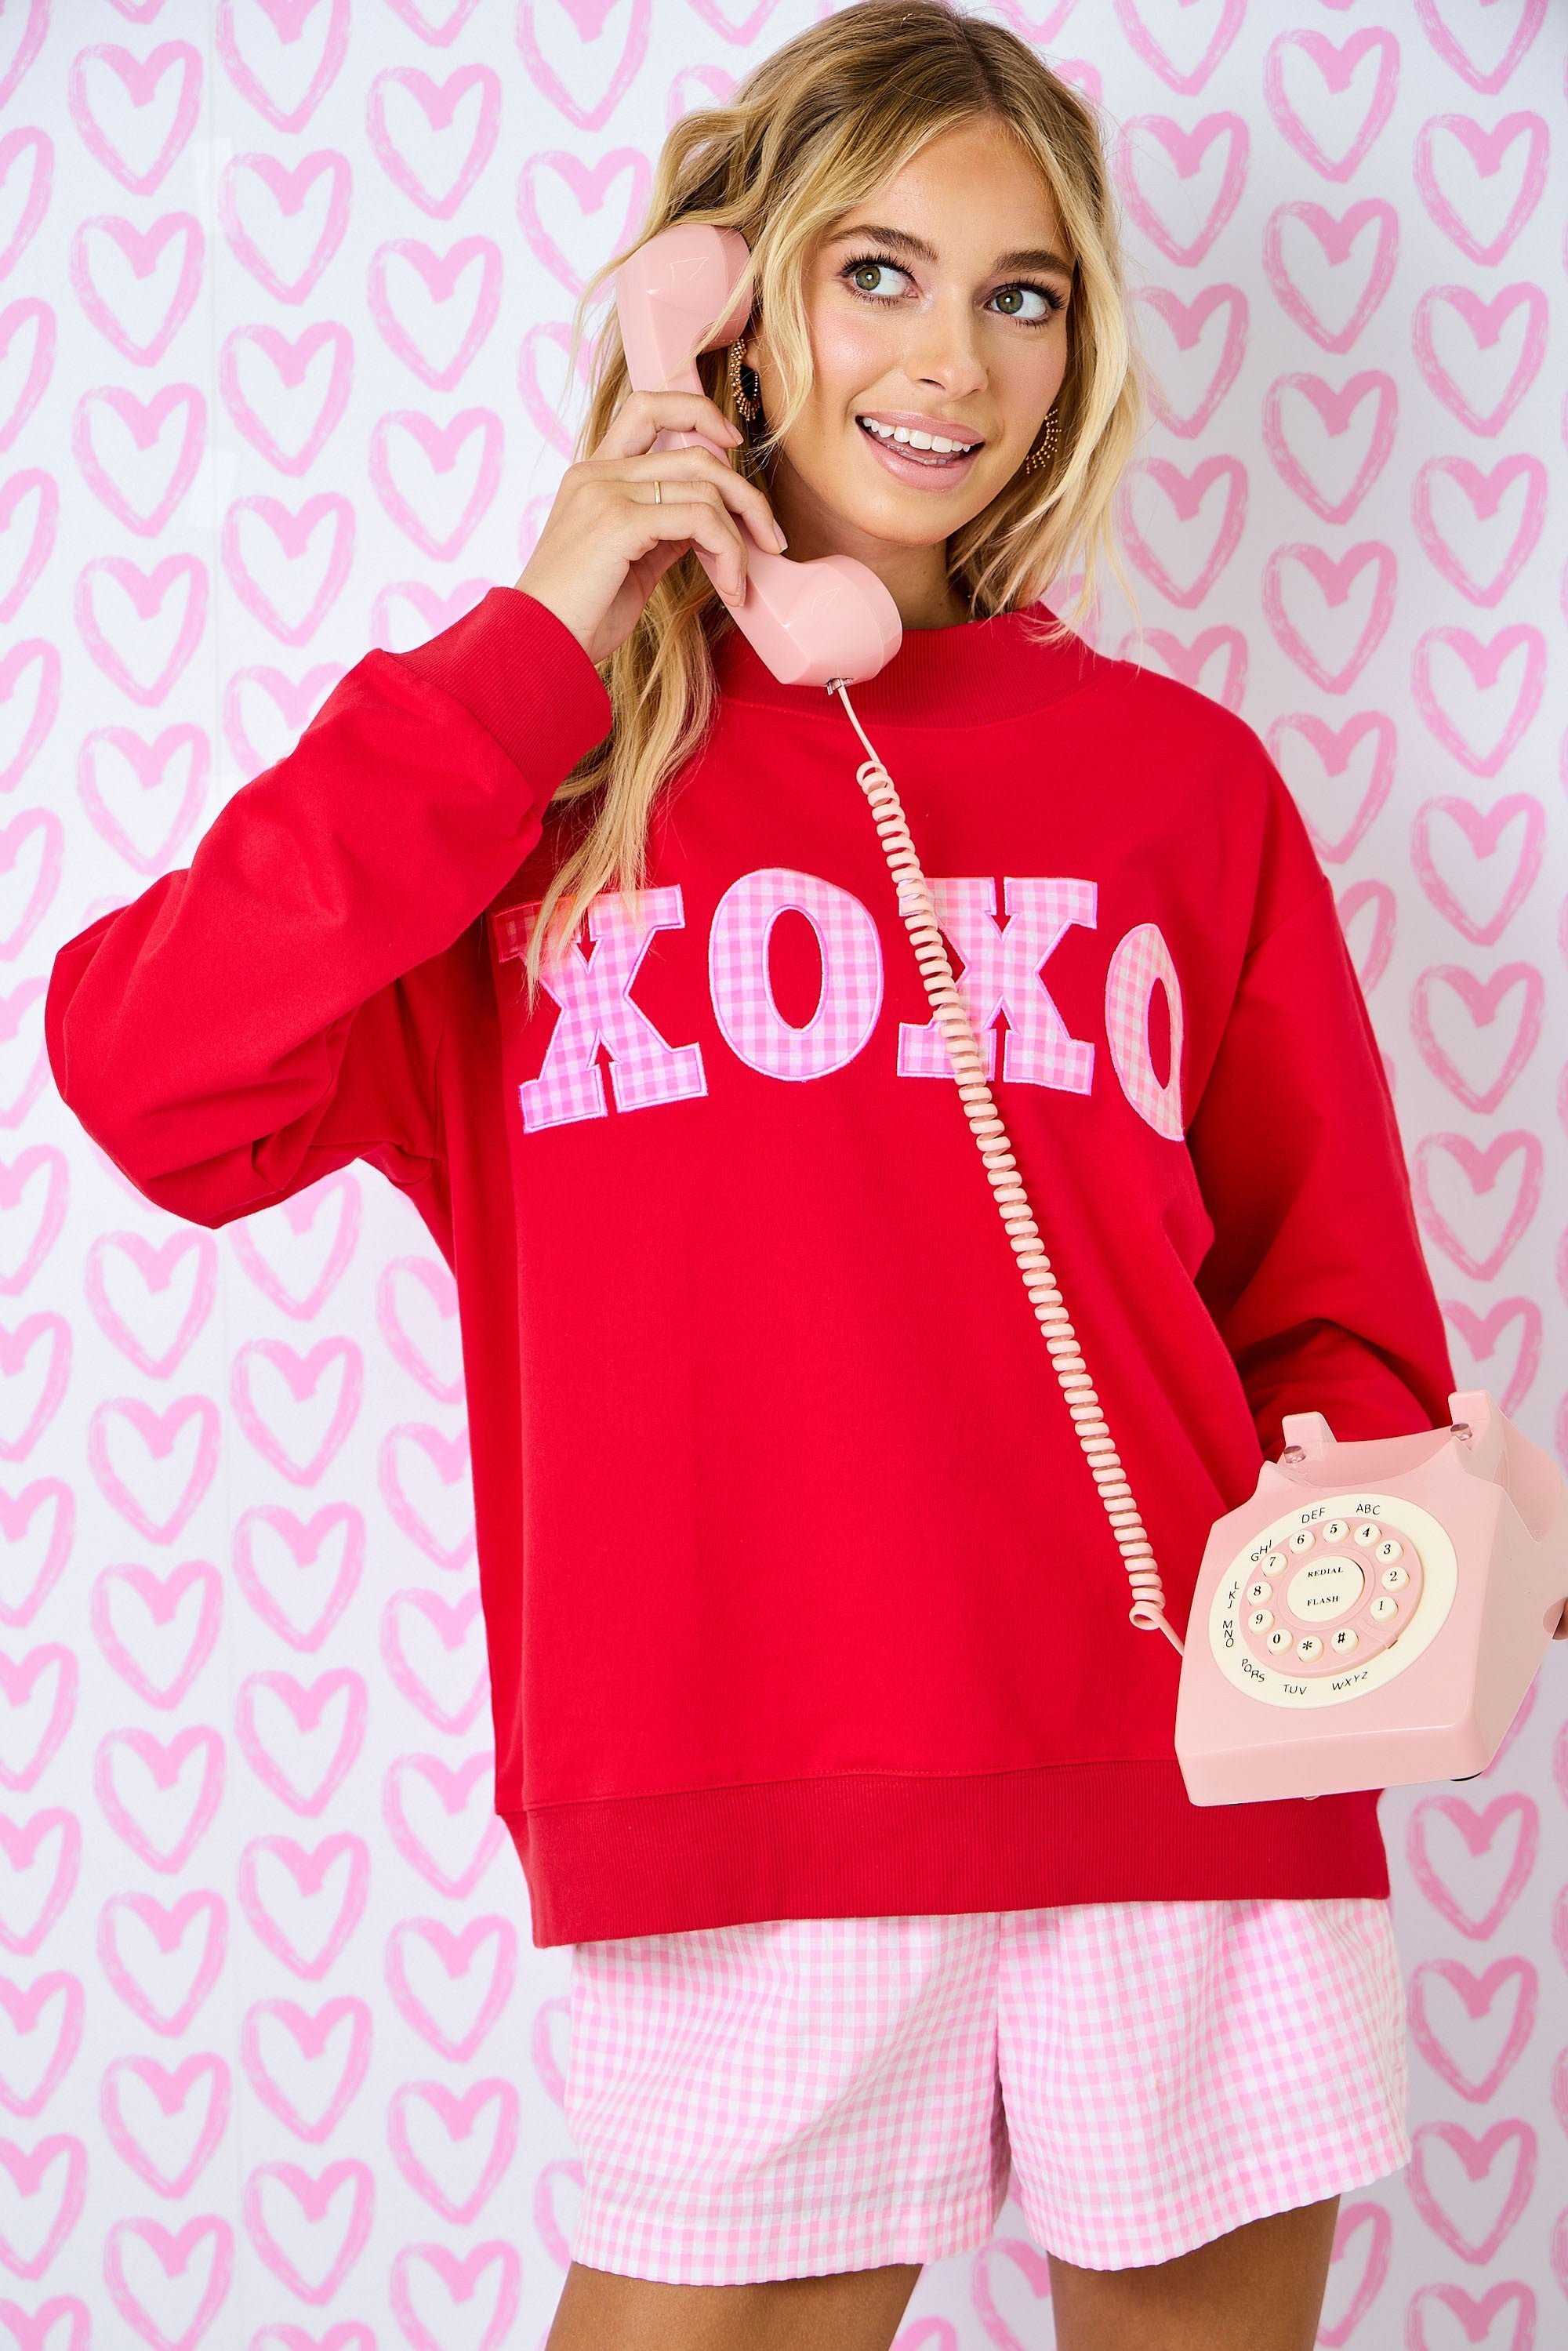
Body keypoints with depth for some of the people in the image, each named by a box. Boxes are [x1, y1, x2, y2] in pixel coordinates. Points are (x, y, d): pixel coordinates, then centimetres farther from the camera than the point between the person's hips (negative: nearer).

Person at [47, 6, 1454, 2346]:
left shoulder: (1179, 775, 11)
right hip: (745, 1822, -2)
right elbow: (149, 1081, -9)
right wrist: (537, 652, -7)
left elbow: (1333, 1306, 13)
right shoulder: (543, 760, 7)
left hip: (1194, 1783, 2)